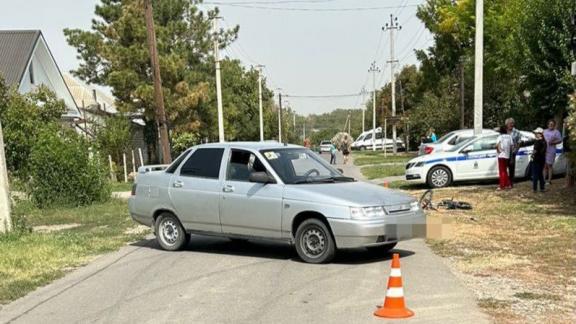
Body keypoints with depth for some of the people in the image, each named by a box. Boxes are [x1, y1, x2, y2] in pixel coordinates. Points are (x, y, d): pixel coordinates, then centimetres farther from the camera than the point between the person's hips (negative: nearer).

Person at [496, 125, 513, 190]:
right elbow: (511, 146, 4)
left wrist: (498, 150, -8)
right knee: (505, 170, 17)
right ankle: (507, 184, 20)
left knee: (502, 171, -1)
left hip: (501, 156, -5)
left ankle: (502, 186, -1)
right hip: (507, 156, 5)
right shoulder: (509, 136, 4)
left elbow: (497, 145, -24)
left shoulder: (500, 137, -9)